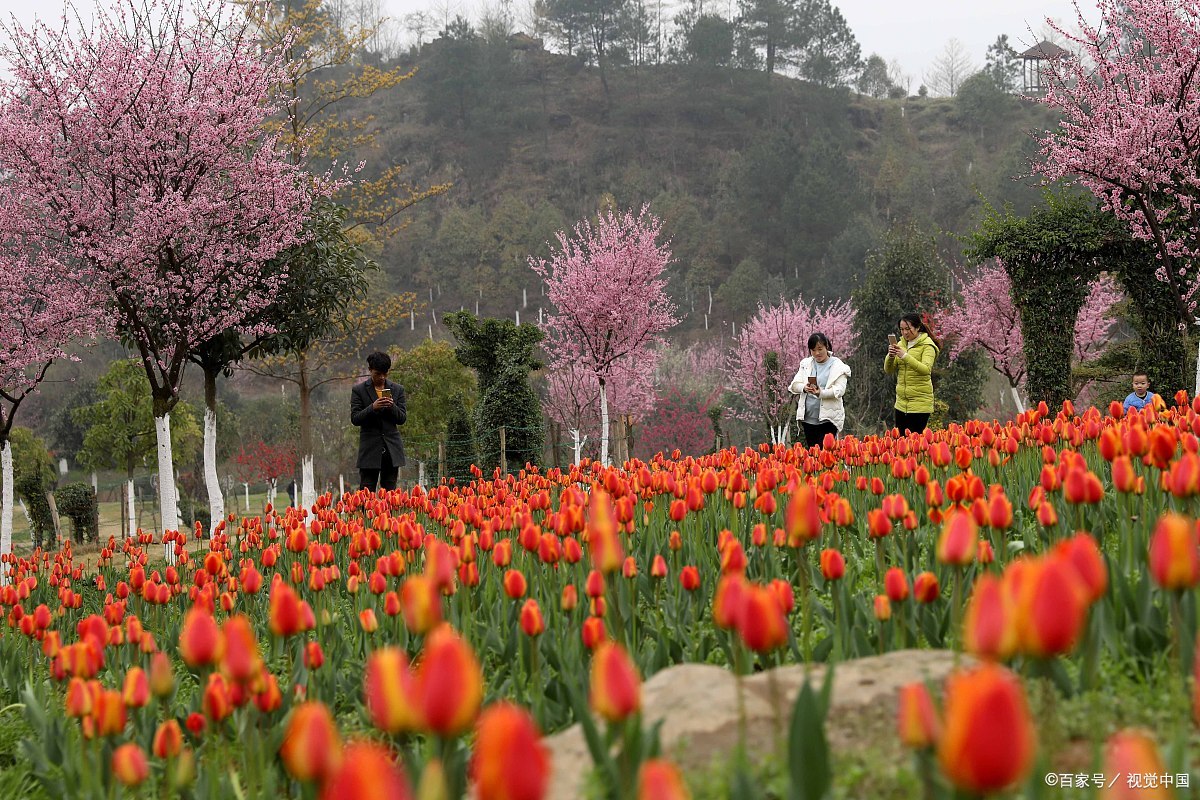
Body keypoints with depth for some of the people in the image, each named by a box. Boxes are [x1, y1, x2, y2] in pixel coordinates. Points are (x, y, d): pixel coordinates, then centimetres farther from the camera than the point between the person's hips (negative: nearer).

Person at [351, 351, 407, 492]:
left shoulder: (397, 389, 8)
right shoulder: (359, 390, 1)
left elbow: (402, 419, 6)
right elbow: (355, 419, -4)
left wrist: (392, 406, -14)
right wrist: (373, 407, -20)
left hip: (392, 449, 2)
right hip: (370, 448, -2)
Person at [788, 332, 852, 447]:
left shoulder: (838, 366, -3)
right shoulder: (806, 364, 11)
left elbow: (840, 390, -13)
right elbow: (794, 385, 4)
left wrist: (821, 393, -30)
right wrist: (804, 388, -19)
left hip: (828, 417, -5)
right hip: (808, 417, 5)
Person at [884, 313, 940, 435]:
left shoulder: (927, 345, -6)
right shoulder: (901, 344, 11)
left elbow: (926, 369, -23)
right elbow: (888, 370, 6)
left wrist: (905, 356, -32)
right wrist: (890, 356, -14)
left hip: (920, 403, -6)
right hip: (901, 402, 6)